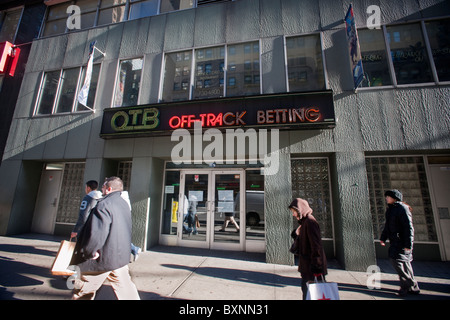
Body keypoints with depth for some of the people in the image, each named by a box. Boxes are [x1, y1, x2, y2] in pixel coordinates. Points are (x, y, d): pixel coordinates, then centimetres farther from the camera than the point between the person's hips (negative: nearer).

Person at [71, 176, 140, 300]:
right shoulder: (125, 204, 7)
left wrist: (89, 252, -15)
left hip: (104, 258, -7)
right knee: (125, 288, 17)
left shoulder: (104, 205, -20)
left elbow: (97, 232, -29)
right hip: (121, 257, 8)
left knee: (83, 291, 15)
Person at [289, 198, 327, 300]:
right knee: (306, 289, 20)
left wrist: (316, 268, -23)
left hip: (312, 267, -9)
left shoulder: (310, 222, -20)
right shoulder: (304, 223, 9)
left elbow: (316, 245, -23)